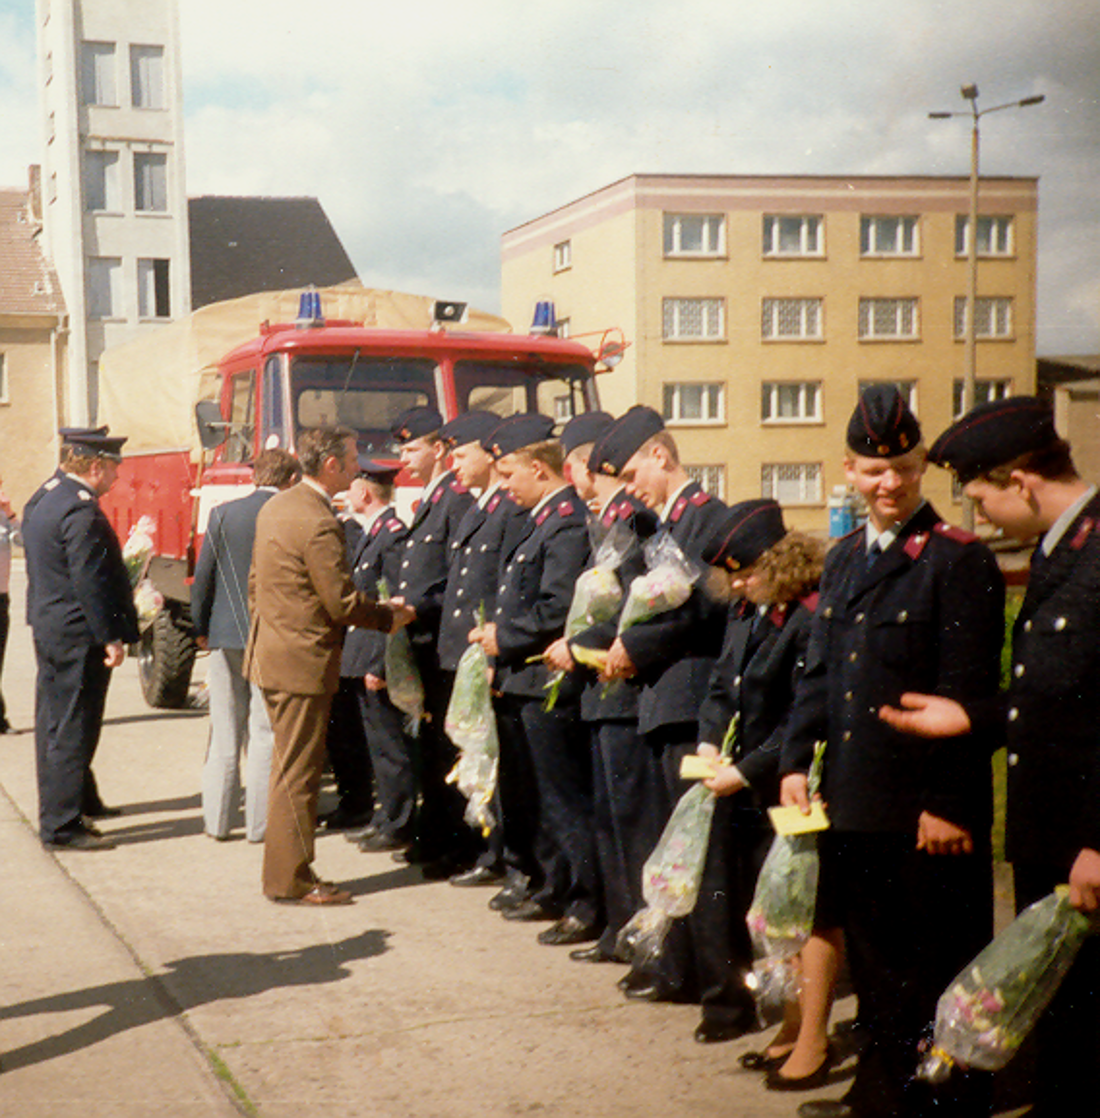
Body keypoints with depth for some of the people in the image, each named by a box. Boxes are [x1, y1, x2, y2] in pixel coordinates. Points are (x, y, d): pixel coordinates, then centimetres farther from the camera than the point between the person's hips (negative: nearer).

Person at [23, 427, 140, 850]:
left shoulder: (43, 498, 12)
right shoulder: (81, 510, -20)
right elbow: (90, 581, -23)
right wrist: (111, 637, -19)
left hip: (48, 627, 10)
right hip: (78, 636, -10)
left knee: (55, 723, 17)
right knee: (73, 729, -5)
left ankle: (80, 799, 31)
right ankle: (61, 825, -1)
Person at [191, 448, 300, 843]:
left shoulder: (223, 514, -2)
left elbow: (203, 577, 1)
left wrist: (200, 628, 12)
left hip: (226, 634, 2)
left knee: (225, 731, 11)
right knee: (266, 732, 5)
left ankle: (218, 819, 16)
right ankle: (260, 822, 7)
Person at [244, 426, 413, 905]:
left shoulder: (275, 507, 9)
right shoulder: (318, 524, -21)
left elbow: (255, 582, 17)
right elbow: (343, 603, -20)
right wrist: (389, 618, -4)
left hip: (270, 649, 10)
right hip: (303, 660, -10)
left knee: (288, 769, 17)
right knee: (298, 773, -1)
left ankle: (285, 871, 25)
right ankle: (290, 879, 6)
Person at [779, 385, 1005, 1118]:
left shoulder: (959, 560, -9)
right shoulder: (845, 559, 13)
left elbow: (967, 695, -13)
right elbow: (818, 672, 18)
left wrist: (948, 803, -16)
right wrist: (796, 762, 9)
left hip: (925, 811, -7)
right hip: (854, 806, 7)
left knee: (934, 971, 4)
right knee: (874, 965, 17)